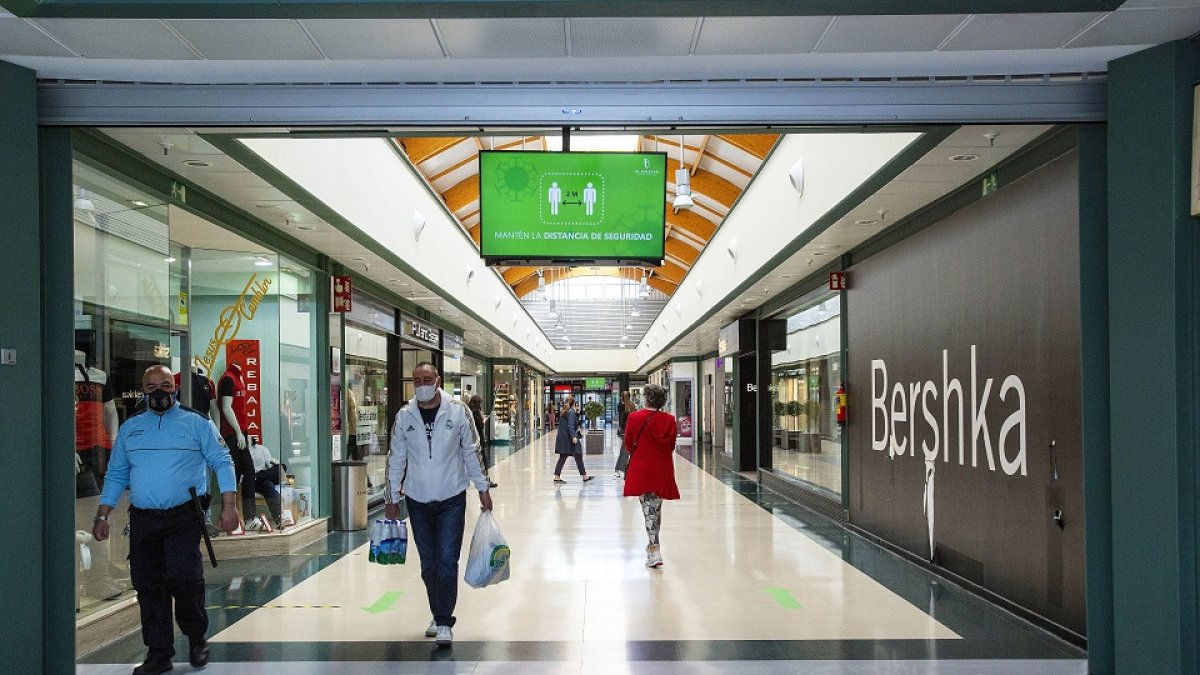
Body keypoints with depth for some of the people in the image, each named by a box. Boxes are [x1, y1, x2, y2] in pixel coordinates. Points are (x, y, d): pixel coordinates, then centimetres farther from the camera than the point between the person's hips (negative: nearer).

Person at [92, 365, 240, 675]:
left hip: (183, 517, -4)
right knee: (147, 586, 4)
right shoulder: (130, 428, 14)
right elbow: (115, 475, 18)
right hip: (142, 519, 4)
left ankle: (196, 637, 9)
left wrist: (228, 506, -9)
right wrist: (102, 516, 10)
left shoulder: (196, 422, 3)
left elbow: (222, 462, 0)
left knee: (183, 577, -15)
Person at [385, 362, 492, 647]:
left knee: (447, 562, -6)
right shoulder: (405, 416, -2)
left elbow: (471, 452, 1)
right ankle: (438, 615, 28)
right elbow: (396, 459, 5)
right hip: (418, 501, 2)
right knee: (428, 565, 11)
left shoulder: (458, 411, -7)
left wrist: (483, 488, 3)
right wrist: (392, 498, 7)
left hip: (451, 498, -2)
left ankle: (444, 623, 3)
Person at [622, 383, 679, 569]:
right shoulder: (669, 420, -4)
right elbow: (672, 446, 3)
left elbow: (629, 444, 0)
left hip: (642, 469, -3)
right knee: (657, 508, 18)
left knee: (649, 508, -2)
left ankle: (655, 551, -11)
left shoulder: (635, 418, -10)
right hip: (663, 470, 3)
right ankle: (653, 544, 32)